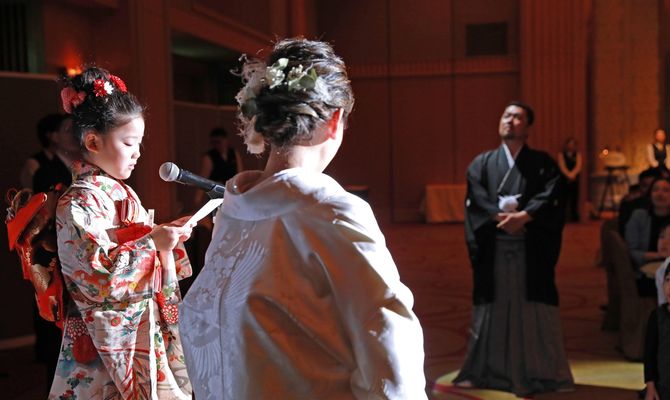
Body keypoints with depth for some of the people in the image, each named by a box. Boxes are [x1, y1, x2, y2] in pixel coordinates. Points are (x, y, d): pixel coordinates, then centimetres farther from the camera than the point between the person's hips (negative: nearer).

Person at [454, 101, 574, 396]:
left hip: (531, 249, -1)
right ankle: (486, 370, 16)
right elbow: (477, 200, -4)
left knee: (533, 312, 1)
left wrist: (523, 216, -22)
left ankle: (539, 372, 11)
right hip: (493, 248, 1)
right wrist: (502, 217, -19)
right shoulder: (481, 163, 10)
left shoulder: (543, 163, 8)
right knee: (493, 310, 6)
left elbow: (550, 197, -7)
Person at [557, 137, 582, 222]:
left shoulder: (577, 154, 11)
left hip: (574, 179, 2)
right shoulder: (561, 154, 6)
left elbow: (578, 166, -1)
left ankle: (574, 217, 2)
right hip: (564, 179, -2)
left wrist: (572, 174, -16)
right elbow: (562, 166, -4)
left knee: (574, 198, -1)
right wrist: (568, 175, -17)